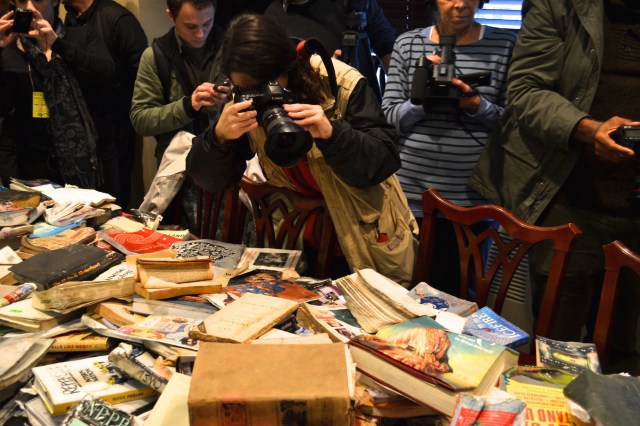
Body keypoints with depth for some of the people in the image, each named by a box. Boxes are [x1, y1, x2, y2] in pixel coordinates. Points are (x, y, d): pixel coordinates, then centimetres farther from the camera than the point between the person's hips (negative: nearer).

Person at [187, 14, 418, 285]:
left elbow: (384, 162, -22)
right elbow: (207, 179, -11)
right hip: (298, 235, 3)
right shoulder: (241, 100, -10)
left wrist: (331, 133, -38)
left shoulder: (341, 85, -21)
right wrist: (220, 136, -31)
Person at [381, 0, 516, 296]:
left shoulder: (505, 45, 2)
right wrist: (422, 98, -16)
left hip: (472, 197, 0)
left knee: (455, 292, 12)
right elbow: (389, 116, 1)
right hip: (411, 192, 1)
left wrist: (476, 105, -16)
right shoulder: (407, 44, 5)